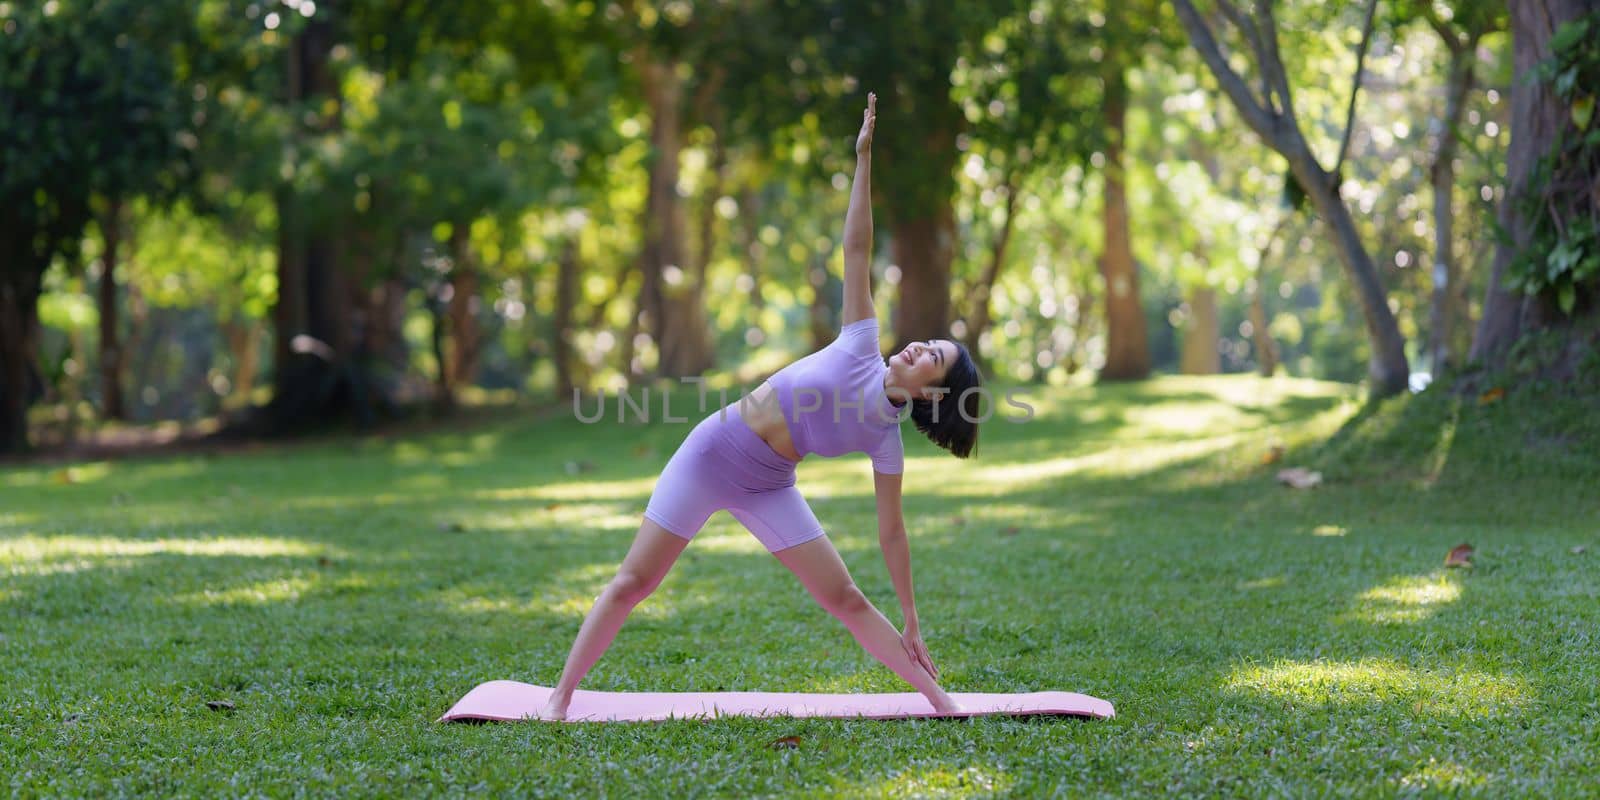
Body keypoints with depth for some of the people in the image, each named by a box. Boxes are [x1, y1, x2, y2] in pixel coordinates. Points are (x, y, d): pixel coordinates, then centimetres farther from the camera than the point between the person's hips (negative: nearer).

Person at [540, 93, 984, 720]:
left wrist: (911, 622, 0)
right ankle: (561, 695, 5)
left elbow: (891, 531, 2)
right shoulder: (862, 345, -3)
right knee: (634, 583, -2)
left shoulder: (887, 439, -3)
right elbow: (857, 252, -5)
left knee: (846, 600, -4)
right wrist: (864, 160, -9)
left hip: (766, 490, 0)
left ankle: (940, 701, 4)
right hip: (711, 455, 0)